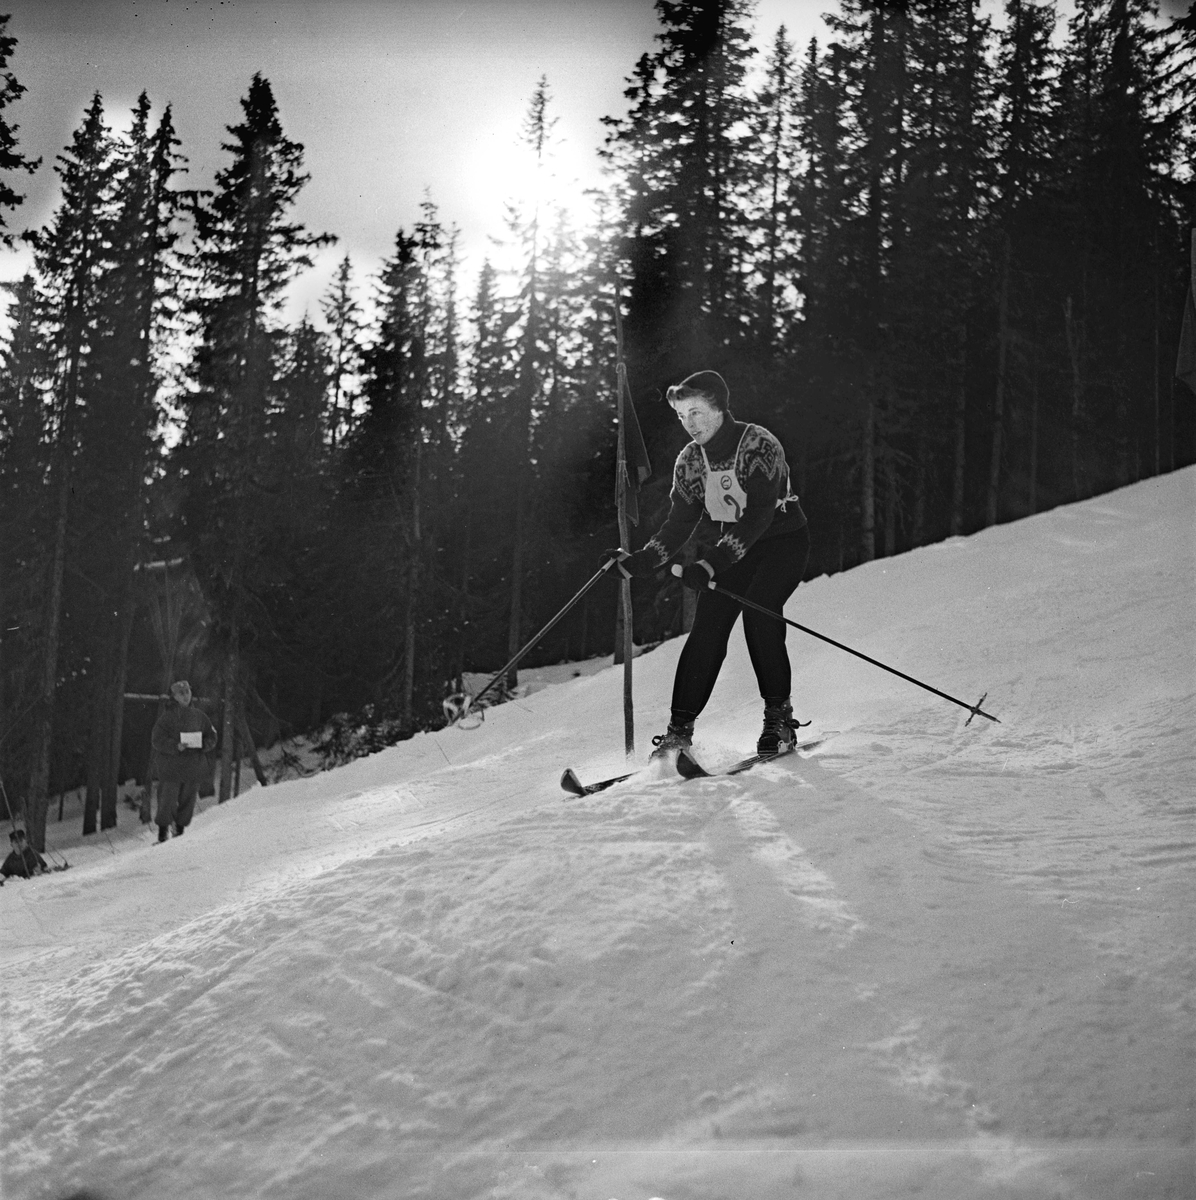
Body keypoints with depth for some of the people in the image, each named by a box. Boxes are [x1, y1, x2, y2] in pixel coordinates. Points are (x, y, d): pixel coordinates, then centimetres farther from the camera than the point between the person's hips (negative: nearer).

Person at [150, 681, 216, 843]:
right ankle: (163, 829, 10)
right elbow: (157, 740, -7)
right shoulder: (167, 716, -3)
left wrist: (205, 744, -8)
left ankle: (180, 828, 24)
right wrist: (175, 746, -21)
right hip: (170, 767, -3)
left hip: (194, 767, 3)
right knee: (167, 799, -5)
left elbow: (211, 736, 14)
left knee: (188, 800, 8)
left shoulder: (199, 716, 8)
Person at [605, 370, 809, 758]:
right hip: (726, 549, 5)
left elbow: (759, 515, -28)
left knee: (758, 614, -25)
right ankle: (680, 728, -8)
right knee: (707, 629, -10)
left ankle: (779, 718, -13)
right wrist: (640, 561, -11)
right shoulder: (689, 460, 1)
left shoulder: (759, 445, -19)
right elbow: (680, 523, 4)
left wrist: (712, 562, -37)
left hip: (781, 540, -5)